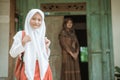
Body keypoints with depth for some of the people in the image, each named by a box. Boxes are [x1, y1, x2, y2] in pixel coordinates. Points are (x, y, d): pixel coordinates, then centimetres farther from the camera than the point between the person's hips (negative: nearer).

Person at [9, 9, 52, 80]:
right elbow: (12, 54, -5)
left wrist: (46, 47, -4)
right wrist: (23, 43, -17)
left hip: (43, 69, 3)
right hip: (29, 70, -3)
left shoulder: (42, 36, 9)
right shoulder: (21, 34, -2)